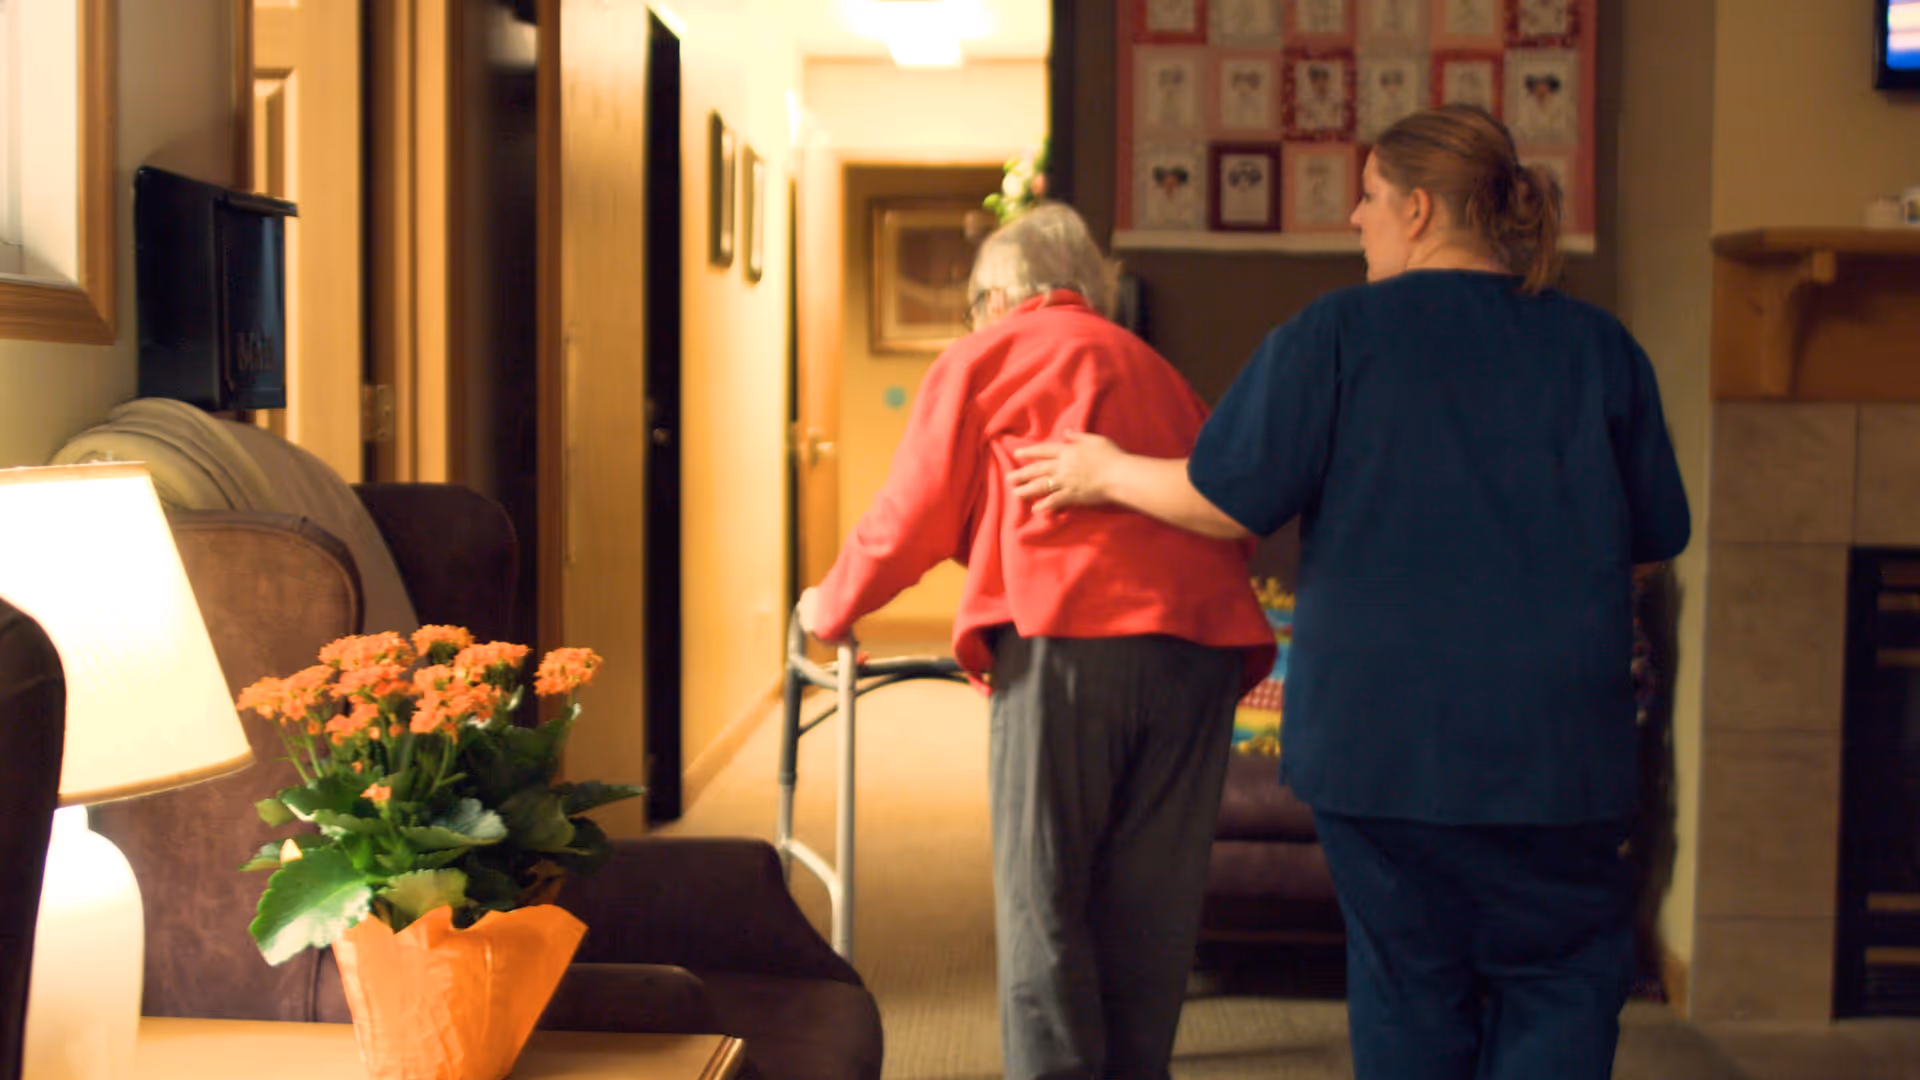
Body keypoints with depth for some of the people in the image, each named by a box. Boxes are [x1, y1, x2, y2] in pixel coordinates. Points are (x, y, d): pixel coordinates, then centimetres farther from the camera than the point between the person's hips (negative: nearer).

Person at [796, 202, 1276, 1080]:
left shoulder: (985, 355, 13)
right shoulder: (1155, 371, 29)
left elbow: (911, 517, 13)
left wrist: (829, 608, 28)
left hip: (1071, 636, -5)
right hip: (1204, 638, 5)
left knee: (1043, 901, 1)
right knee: (1152, 905, 10)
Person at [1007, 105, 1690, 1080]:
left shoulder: (1336, 333, -6)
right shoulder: (1599, 346, 2)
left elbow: (1226, 504, -7)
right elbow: (1654, 538, 10)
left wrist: (1107, 471, 11)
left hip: (1379, 735, -1)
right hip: (1553, 743, 1)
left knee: (1406, 984, 13)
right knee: (1560, 980, 10)